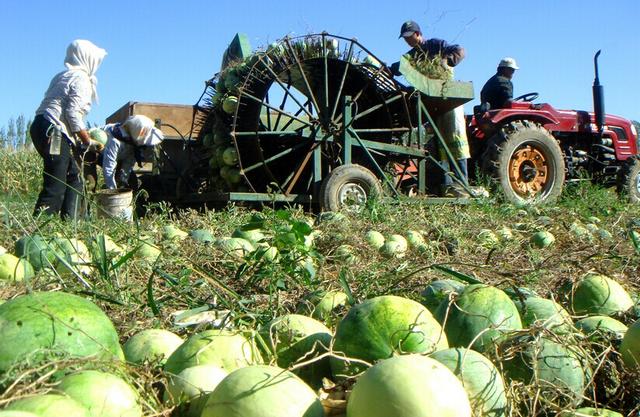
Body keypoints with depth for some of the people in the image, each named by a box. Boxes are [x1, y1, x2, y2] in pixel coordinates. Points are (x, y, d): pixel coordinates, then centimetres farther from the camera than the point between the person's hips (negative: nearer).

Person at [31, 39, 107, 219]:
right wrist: (88, 141, -9)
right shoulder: (81, 79, -6)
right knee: (55, 187, -10)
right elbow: (73, 114, -16)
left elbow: (64, 109, 14)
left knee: (74, 178, 14)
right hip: (53, 132, -10)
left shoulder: (62, 76, 22)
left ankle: (69, 222, 14)